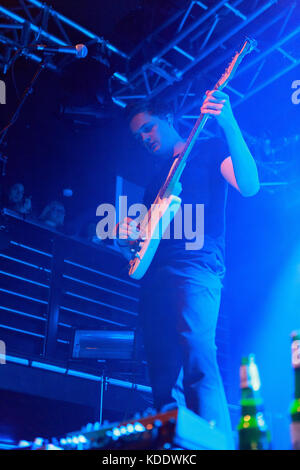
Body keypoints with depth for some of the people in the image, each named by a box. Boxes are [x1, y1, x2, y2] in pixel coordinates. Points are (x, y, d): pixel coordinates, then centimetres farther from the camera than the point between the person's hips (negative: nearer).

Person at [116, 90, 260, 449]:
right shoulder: (158, 175, 30)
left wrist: (229, 125, -19)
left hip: (195, 267, -7)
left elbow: (249, 186, -8)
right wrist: (128, 236, 5)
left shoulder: (209, 149, 11)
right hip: (154, 276, 7)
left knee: (197, 361, -26)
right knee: (163, 377, 1)